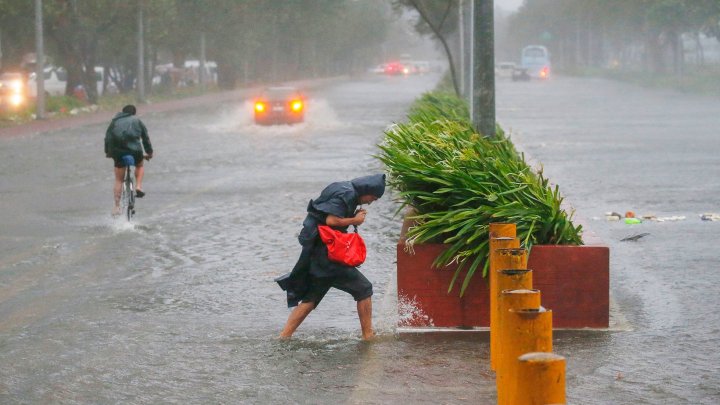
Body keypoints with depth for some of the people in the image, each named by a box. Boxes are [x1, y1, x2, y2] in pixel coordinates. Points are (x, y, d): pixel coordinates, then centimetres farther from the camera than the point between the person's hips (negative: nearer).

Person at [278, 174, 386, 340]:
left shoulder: (342, 191, 18)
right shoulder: (346, 194, -13)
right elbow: (331, 220, -22)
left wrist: (355, 217, 7)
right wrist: (355, 220, -9)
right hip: (327, 253, -10)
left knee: (311, 298, 12)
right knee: (364, 289, -2)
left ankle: (284, 336, 9)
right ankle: (368, 336, 2)